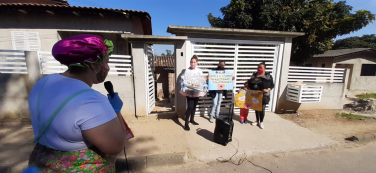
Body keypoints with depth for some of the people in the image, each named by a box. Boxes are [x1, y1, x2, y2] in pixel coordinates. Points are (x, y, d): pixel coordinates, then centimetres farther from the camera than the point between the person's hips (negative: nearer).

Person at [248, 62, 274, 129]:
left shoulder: (268, 76, -4)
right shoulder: (254, 75, 7)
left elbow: (272, 85, -4)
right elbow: (250, 83, 13)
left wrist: (268, 90, -20)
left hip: (264, 95, -3)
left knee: (262, 109, 4)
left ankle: (261, 122, 22)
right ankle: (257, 121, 30)